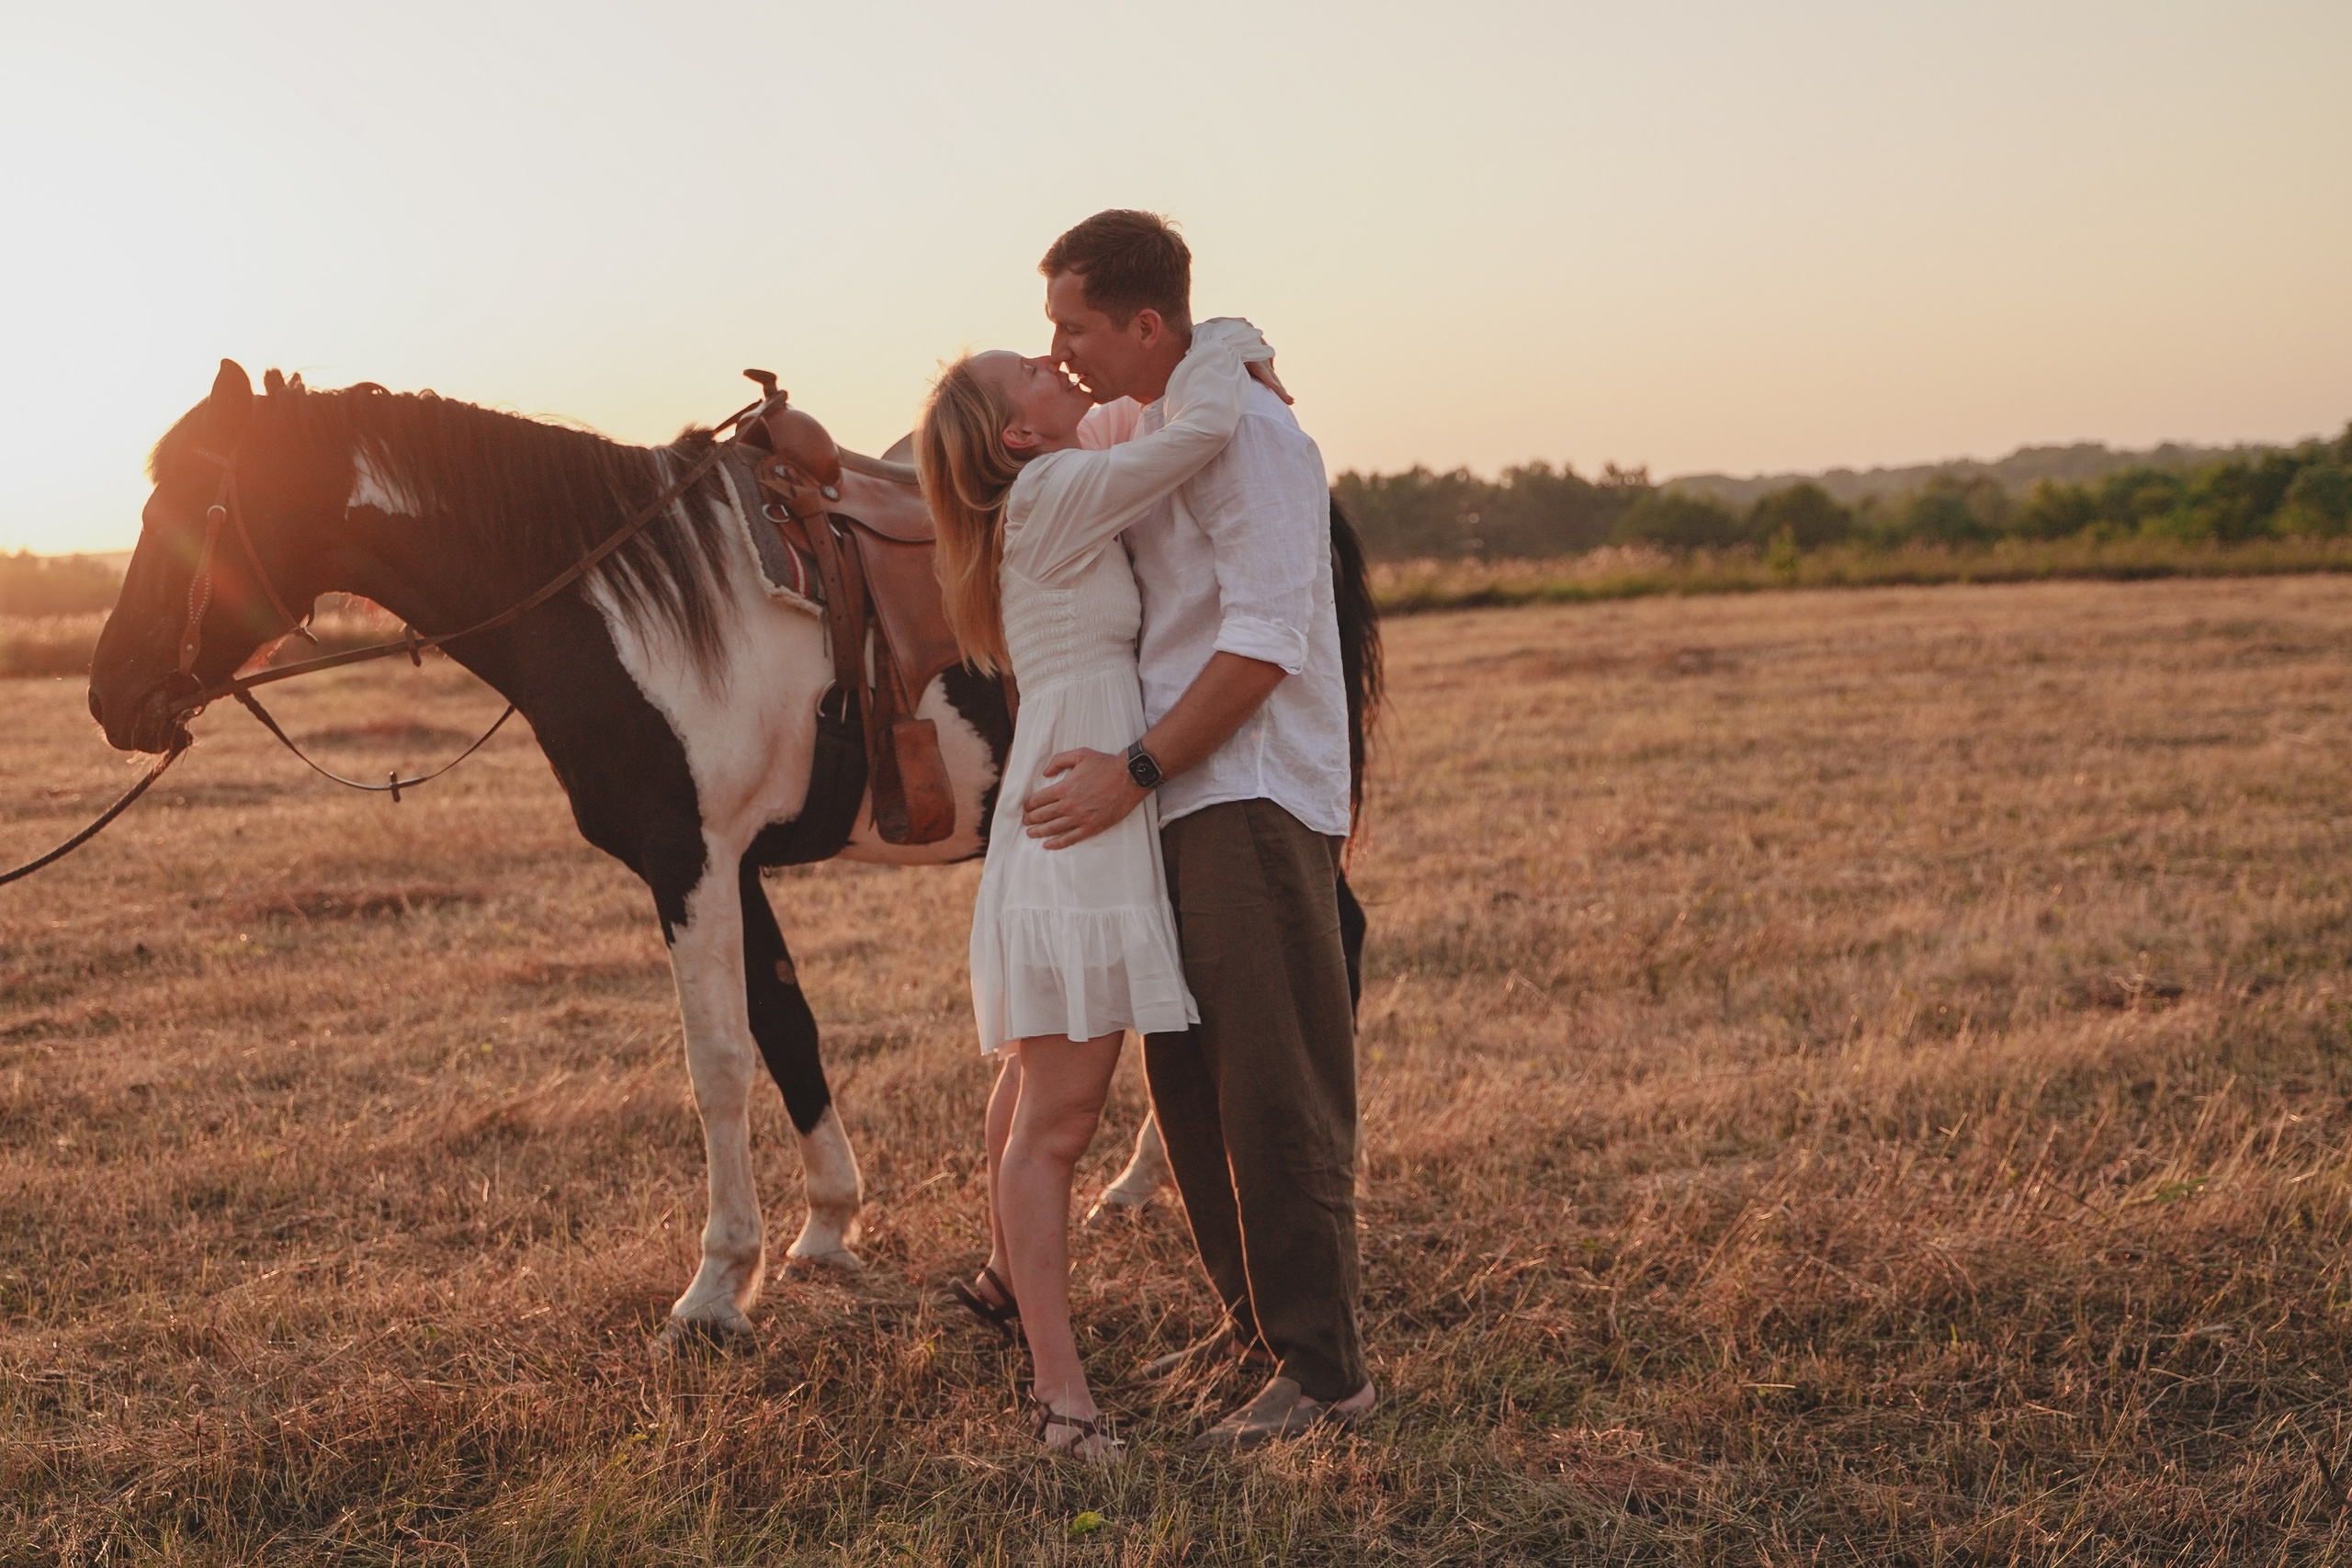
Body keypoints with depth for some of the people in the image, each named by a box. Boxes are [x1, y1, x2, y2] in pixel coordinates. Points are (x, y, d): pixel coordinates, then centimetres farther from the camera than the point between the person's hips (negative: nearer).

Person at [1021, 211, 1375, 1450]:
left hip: (1253, 798, -9)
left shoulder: (1249, 431, -16)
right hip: (1173, 799, 9)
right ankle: (1253, 1318, 27)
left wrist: (1134, 769, -23)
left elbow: (1264, 644, -22)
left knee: (1275, 1089, -7)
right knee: (1183, 1073, 14)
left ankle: (1323, 1367, 0)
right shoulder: (1124, 426, 12)